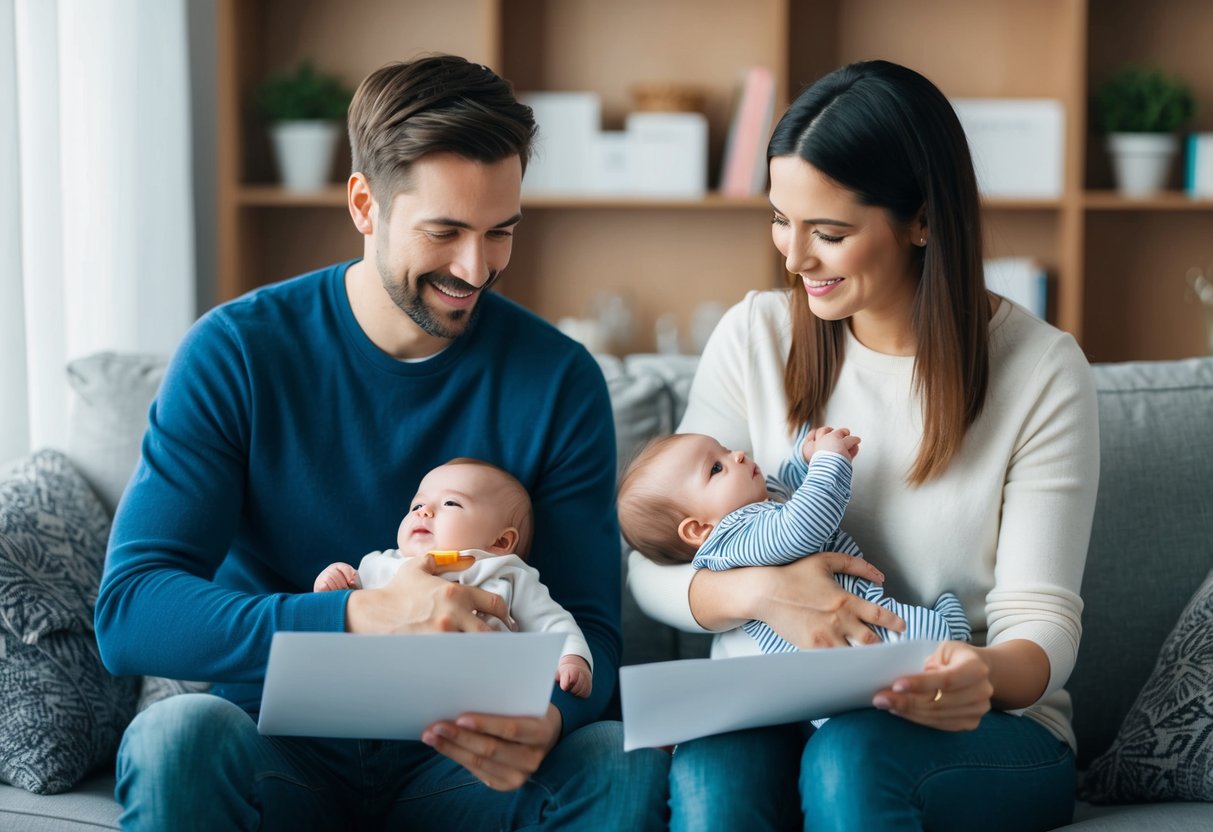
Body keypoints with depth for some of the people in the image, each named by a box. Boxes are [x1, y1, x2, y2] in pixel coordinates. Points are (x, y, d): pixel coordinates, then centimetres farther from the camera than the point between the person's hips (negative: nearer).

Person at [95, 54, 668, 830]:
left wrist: (546, 721, -26)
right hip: (280, 753, -1)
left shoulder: (559, 380, -1)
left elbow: (588, 627, 0)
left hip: (460, 762, 1)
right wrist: (357, 616, -30)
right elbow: (129, 611, -15)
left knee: (631, 766, -28)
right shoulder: (235, 352, -7)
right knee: (180, 735, -34)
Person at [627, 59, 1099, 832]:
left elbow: (1041, 618, -7)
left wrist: (988, 676, -32)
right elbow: (652, 566, 2)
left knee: (850, 756, -36)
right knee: (709, 766, -34)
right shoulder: (755, 336, 2)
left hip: (981, 731, -1)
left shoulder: (1043, 370, -5)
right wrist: (758, 590, -21)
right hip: (772, 711, 2)